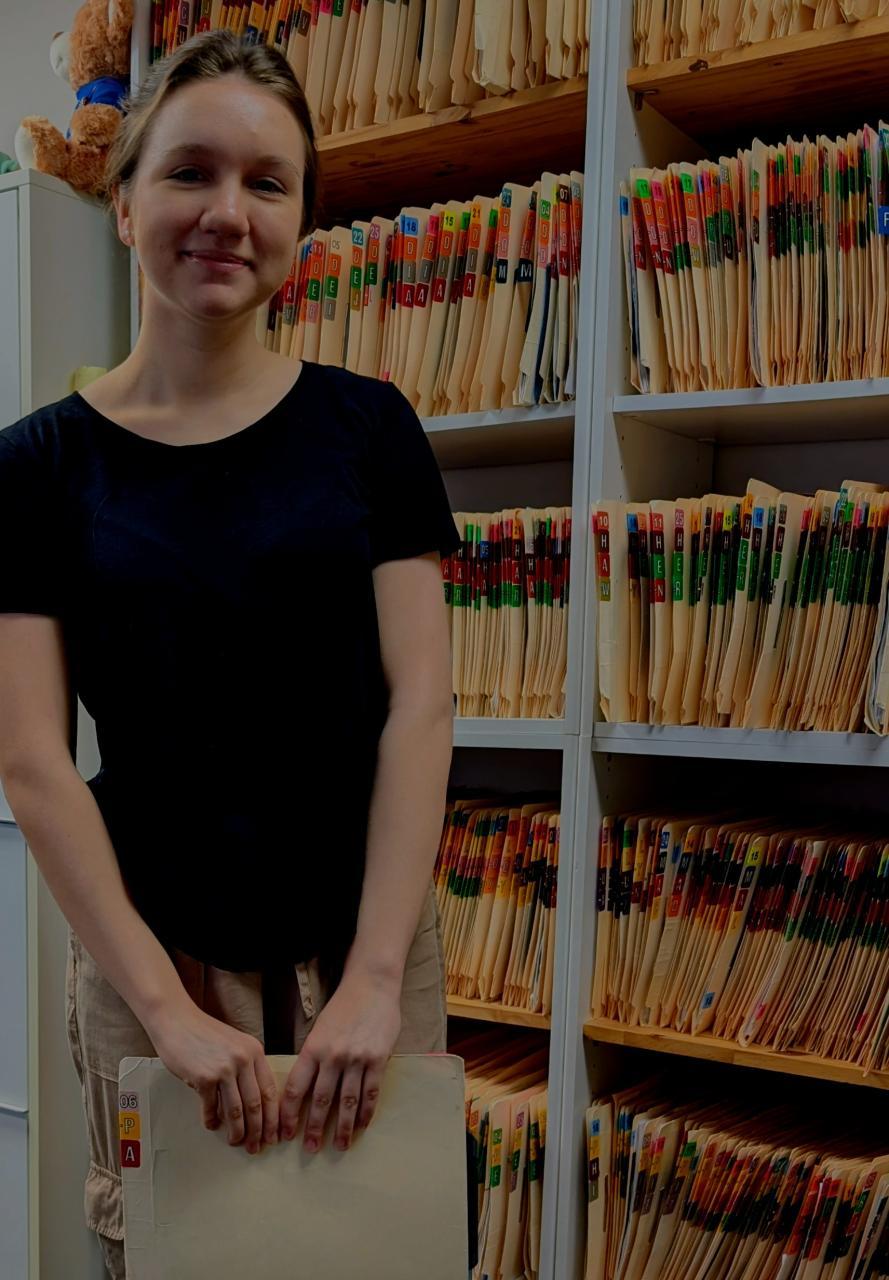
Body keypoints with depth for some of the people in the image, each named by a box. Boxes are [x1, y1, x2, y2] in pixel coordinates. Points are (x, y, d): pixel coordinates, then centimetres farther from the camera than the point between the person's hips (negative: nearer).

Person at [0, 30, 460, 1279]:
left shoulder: (366, 427, -1)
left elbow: (419, 706, -6)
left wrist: (375, 978, -14)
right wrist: (170, 1006, -14)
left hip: (368, 943, 1)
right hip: (151, 953, 0)